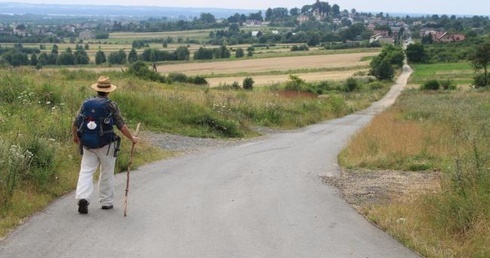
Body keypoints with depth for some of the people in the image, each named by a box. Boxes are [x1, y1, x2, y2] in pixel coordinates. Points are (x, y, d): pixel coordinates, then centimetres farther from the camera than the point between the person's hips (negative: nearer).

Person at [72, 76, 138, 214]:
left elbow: (75, 124, 5)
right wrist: (132, 138, 7)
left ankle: (82, 197, -16)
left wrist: (75, 136, 24)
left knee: (86, 172, 4)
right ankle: (106, 202, 18)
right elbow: (122, 126, -8)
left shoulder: (86, 103, 2)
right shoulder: (111, 105, -7)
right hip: (106, 145, -2)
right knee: (106, 174, 11)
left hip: (88, 145, 2)